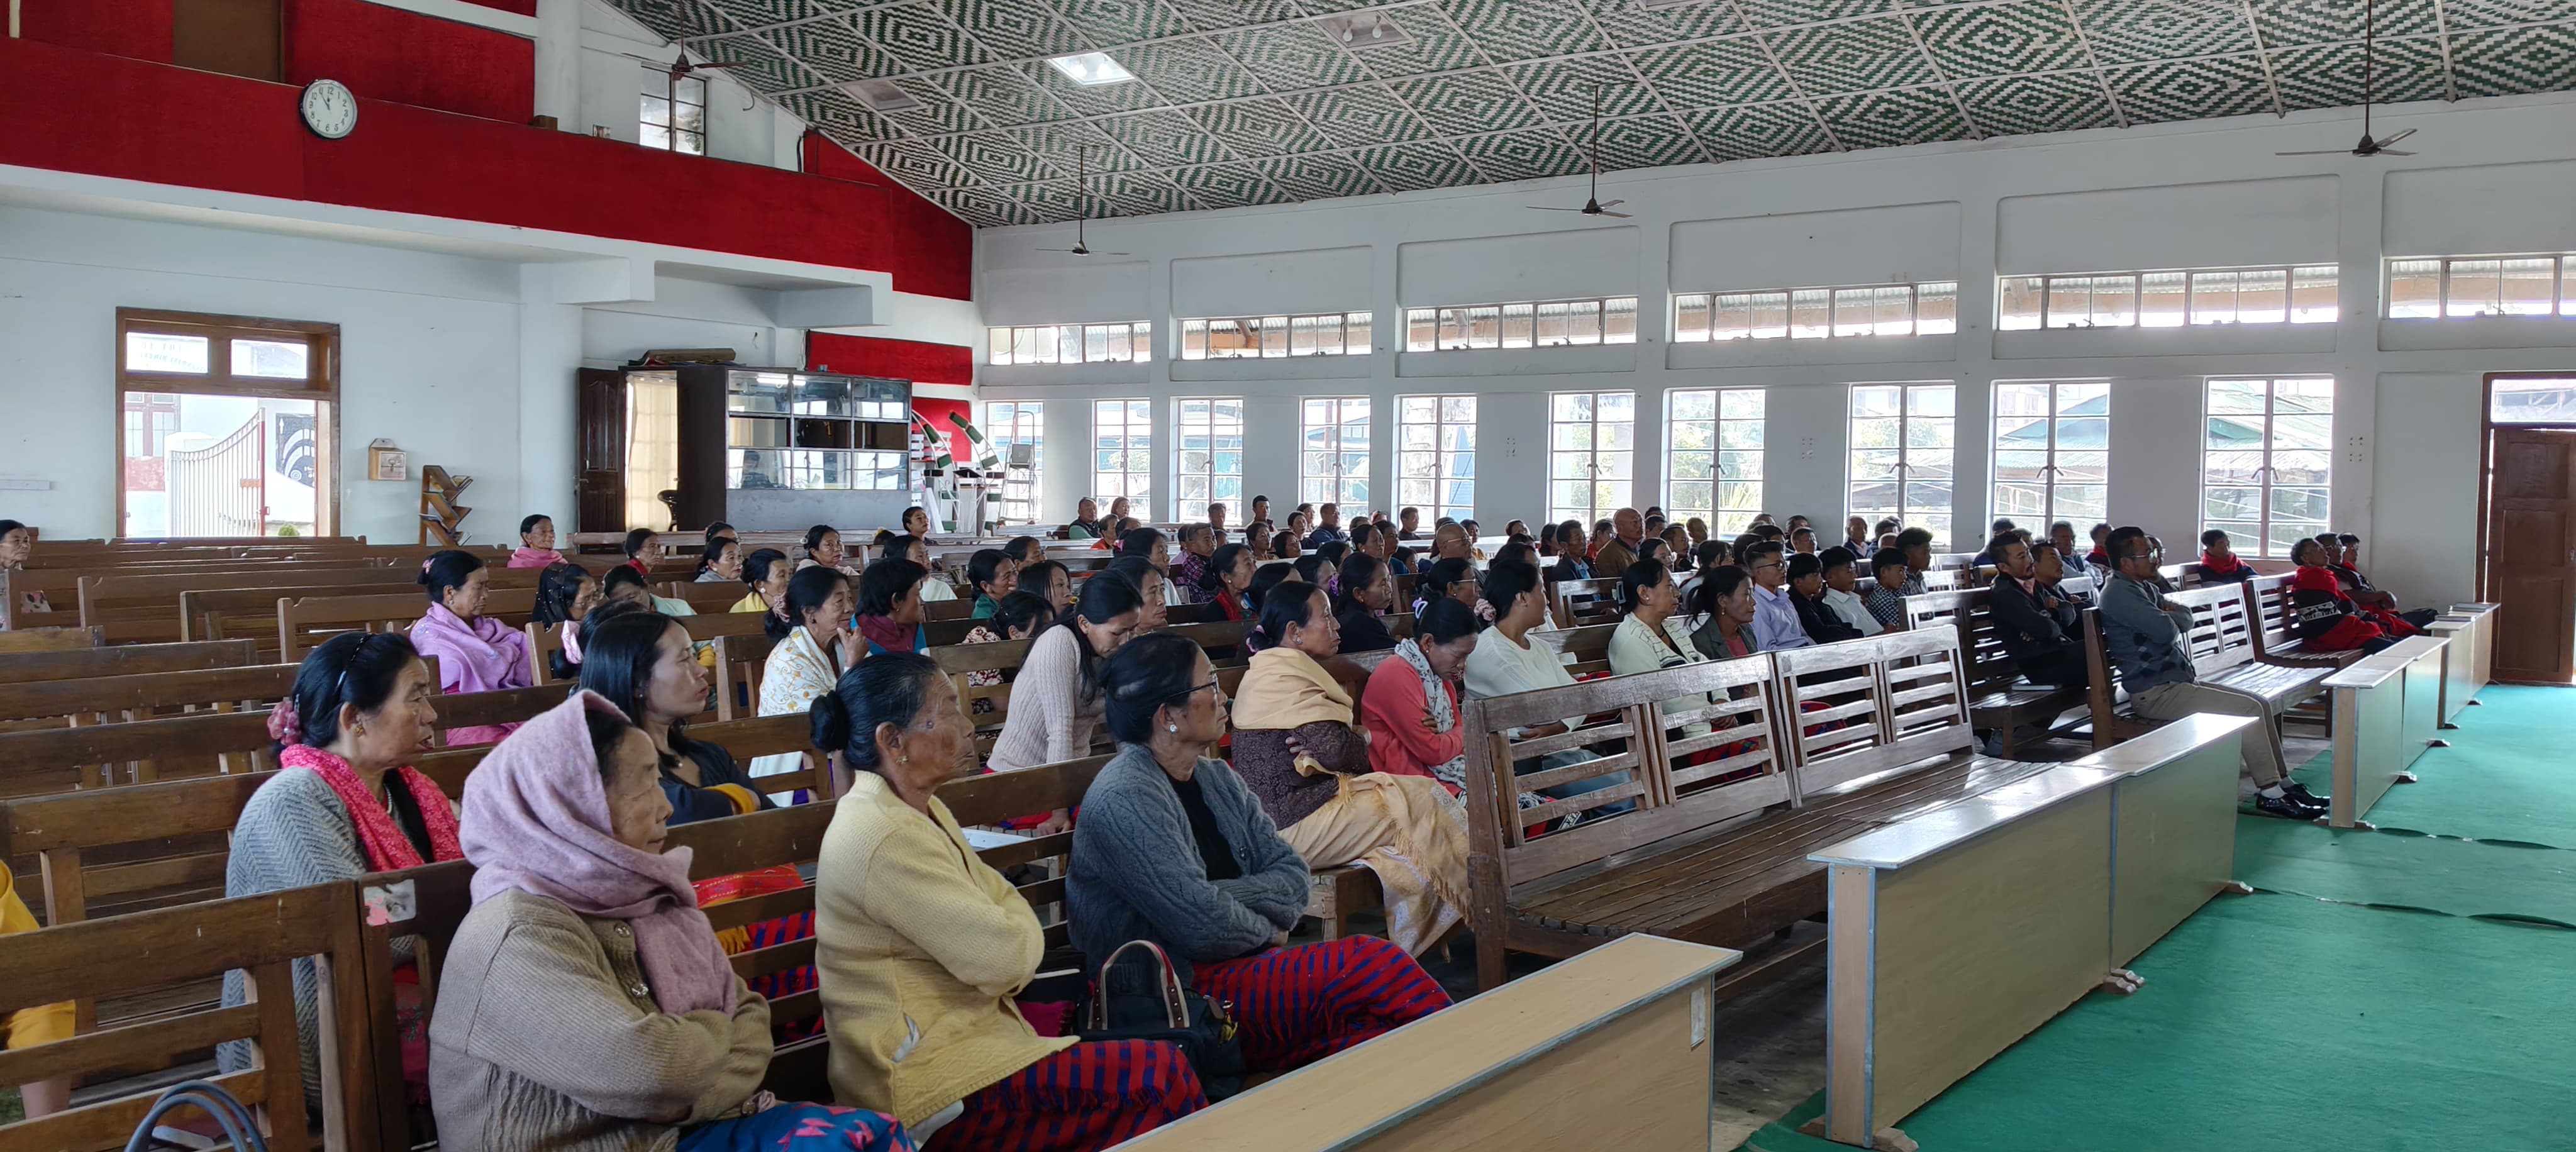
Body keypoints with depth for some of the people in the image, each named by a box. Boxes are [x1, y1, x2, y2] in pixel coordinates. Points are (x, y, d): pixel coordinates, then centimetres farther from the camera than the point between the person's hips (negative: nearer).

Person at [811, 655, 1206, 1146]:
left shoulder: (917, 808, 9)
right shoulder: (885, 839, -24)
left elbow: (999, 898, 12)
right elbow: (1008, 956, -24)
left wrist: (1010, 928, -9)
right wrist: (1021, 930, -2)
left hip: (961, 1026, 10)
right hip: (929, 1086, -10)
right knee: (1162, 1076, -17)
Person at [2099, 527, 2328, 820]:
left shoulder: (2143, 587, 17)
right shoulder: (2119, 592, -16)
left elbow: (2186, 619, 13)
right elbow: (2166, 630, -23)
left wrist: (2166, 615, -8)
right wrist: (2170, 617, 0)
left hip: (2180, 681, 10)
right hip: (2155, 693, -10)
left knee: (2260, 704, 8)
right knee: (2250, 709, -15)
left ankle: (2282, 782, 13)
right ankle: (2269, 795, -9)